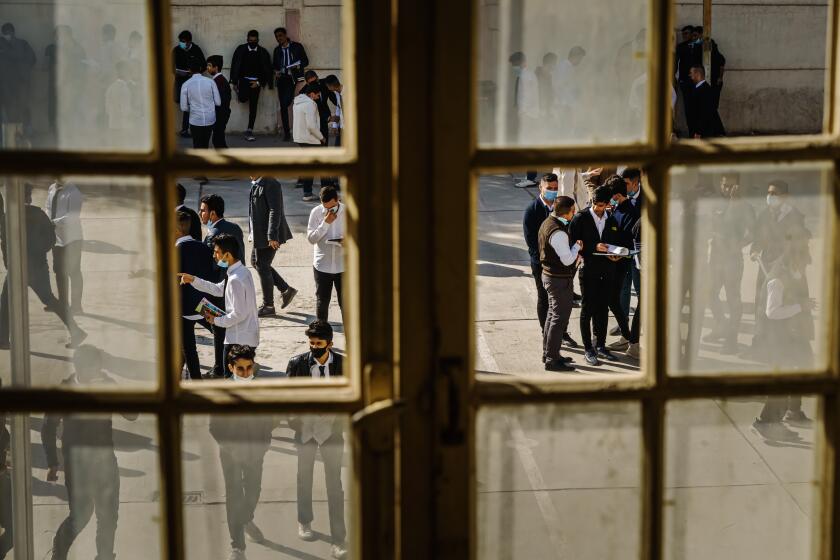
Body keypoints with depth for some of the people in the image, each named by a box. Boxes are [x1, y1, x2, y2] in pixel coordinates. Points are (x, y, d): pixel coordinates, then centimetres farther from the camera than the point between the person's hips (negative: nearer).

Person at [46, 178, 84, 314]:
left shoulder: (73, 192, -17)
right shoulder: (52, 189, 4)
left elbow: (72, 216, -24)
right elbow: (49, 209, 12)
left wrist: (53, 222, -29)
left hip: (71, 238, -7)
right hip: (56, 237, 7)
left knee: (73, 272, 2)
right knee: (59, 271, 17)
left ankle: (75, 306, 12)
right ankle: (62, 303, 31)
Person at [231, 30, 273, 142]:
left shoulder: (263, 52, 1)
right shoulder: (240, 49, -1)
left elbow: (267, 69, 3)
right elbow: (234, 66, 2)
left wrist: (259, 82, -6)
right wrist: (234, 82, -2)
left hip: (255, 82, 1)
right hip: (243, 79, -1)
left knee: (253, 106, -1)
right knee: (243, 99, -24)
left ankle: (250, 131, 5)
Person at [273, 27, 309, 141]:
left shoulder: (297, 46, 5)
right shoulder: (277, 49, 17)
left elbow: (305, 61, 5)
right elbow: (274, 64, 24)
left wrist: (299, 65, -16)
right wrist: (276, 72, 3)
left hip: (292, 78, -4)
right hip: (281, 79, 4)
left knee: (285, 102, -20)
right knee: (283, 106, 0)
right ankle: (286, 133, 4)